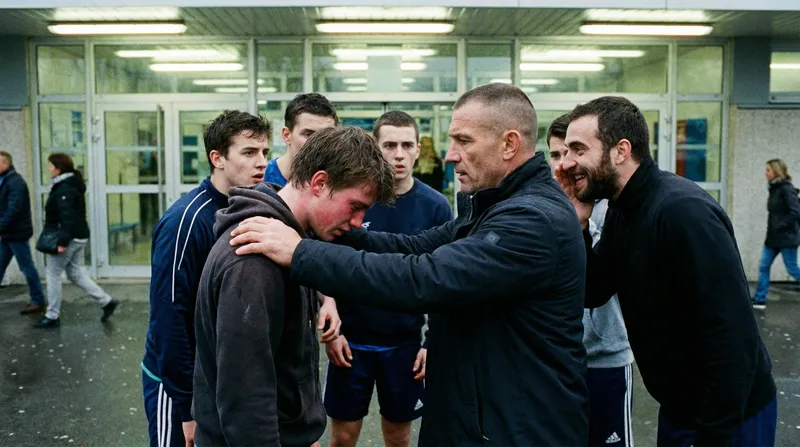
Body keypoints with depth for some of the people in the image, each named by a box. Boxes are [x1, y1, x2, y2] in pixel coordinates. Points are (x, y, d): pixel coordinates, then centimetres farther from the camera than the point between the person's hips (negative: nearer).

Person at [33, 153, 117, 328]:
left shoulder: (64, 190, -18)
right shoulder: (71, 185, 13)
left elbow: (68, 218, -26)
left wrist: (63, 241, -29)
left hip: (69, 238, -10)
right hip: (78, 236, 10)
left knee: (53, 274, 1)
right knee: (75, 272, 16)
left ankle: (52, 317, 9)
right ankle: (106, 301, 12)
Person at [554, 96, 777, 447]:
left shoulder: (683, 211, -26)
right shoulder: (621, 211, 1)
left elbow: (733, 337, -28)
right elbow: (593, 294, 2)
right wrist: (577, 224, -11)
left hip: (729, 416, -8)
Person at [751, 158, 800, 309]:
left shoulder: (786, 189, -15)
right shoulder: (775, 188, 10)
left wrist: (779, 226, -18)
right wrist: (772, 227, 9)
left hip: (786, 238, -9)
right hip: (773, 237, 9)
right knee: (763, 267, 7)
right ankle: (759, 300, 11)